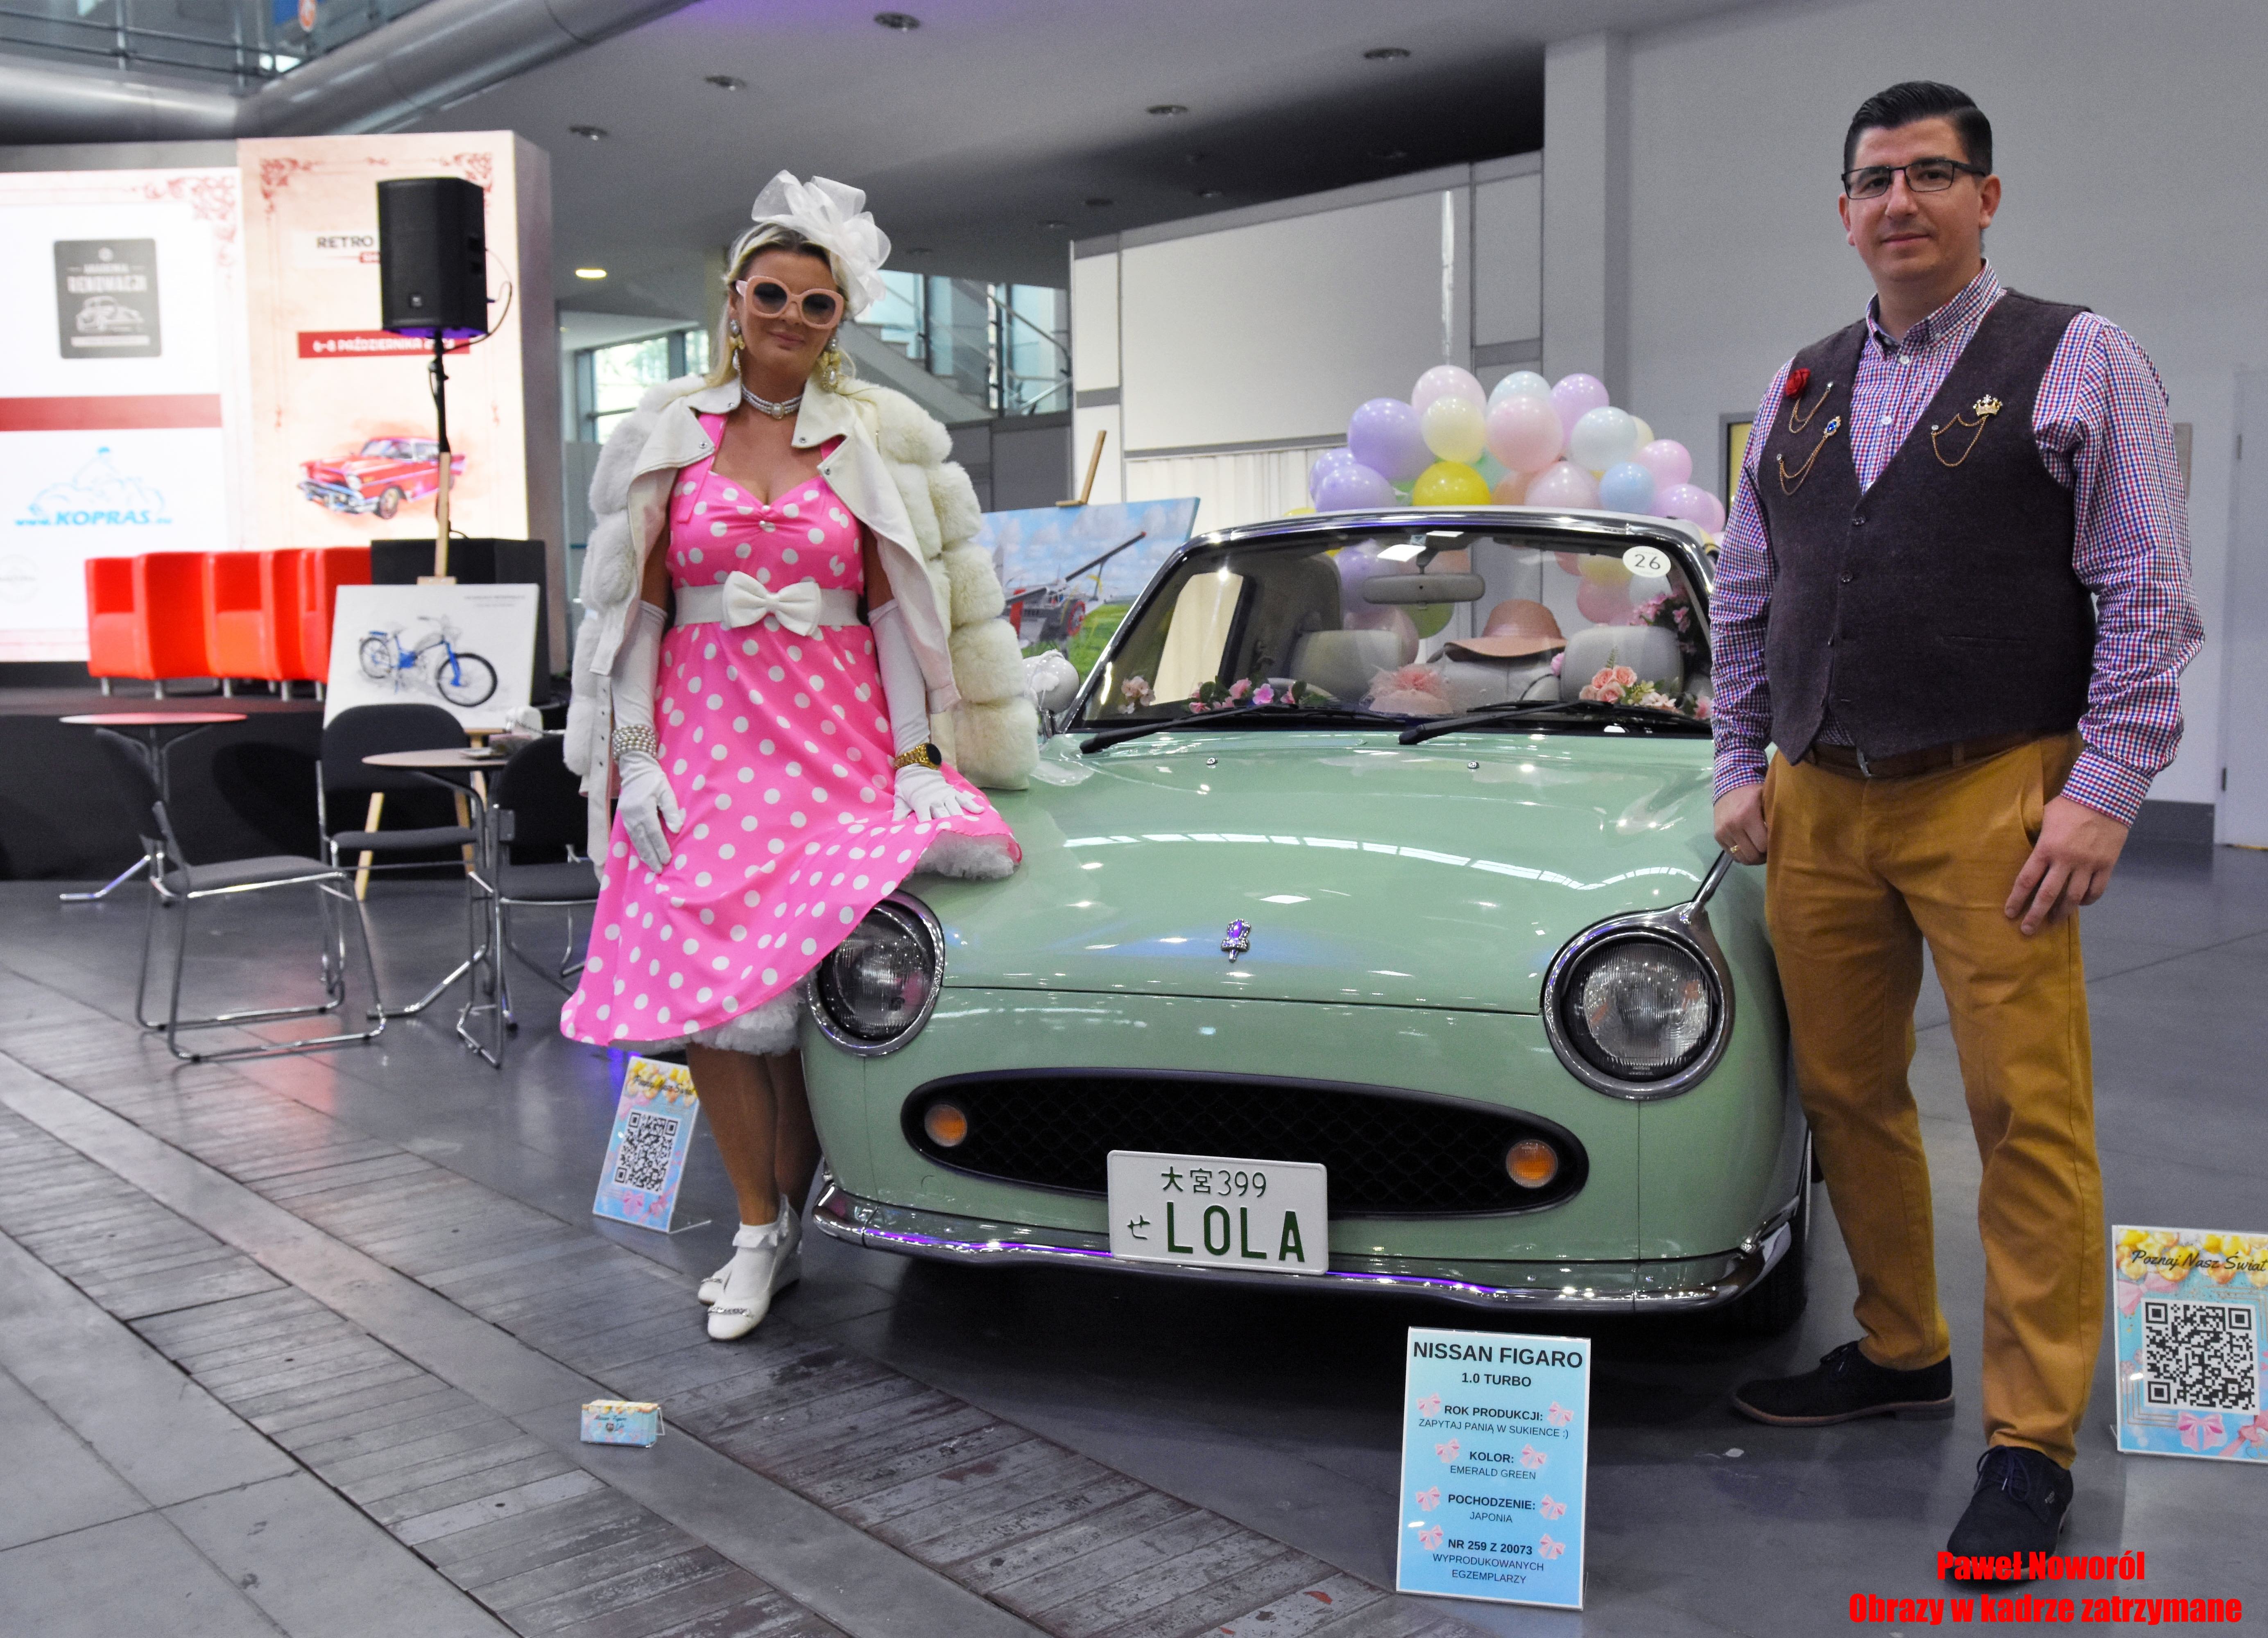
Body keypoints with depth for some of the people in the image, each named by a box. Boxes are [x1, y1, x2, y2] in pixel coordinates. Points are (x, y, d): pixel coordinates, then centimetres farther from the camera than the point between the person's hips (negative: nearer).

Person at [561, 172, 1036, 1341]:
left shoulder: (875, 440, 6)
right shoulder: (671, 435, 8)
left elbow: (896, 607, 5)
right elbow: (636, 606, 7)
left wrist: (914, 757, -4)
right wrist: (631, 757, -2)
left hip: (840, 735, -1)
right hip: (705, 734, 1)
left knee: (811, 982, -7)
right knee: (712, 985, -5)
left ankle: (791, 1213, 12)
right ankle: (758, 1232, 9)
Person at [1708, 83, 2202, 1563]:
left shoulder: (2079, 361, 2)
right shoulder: (1800, 389, 15)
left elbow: (2148, 597, -4)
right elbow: (1744, 602, 19)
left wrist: (2103, 793, -11)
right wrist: (1742, 766, 11)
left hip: (1994, 801, -5)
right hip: (1818, 804, 5)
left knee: (2030, 1118, -3)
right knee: (1848, 1094, 11)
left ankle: (2032, 1444, 7)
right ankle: (1901, 1354, 28)